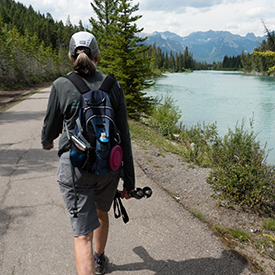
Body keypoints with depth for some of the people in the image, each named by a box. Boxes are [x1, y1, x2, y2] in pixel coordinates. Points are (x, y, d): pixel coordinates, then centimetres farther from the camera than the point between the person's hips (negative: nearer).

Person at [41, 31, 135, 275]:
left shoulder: (61, 86, -6)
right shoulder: (113, 86, -1)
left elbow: (51, 128, 6)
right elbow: (124, 136, -2)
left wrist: (46, 143, 31)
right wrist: (129, 180, 4)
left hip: (75, 166, -3)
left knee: (83, 234, 1)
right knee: (101, 212, 29)